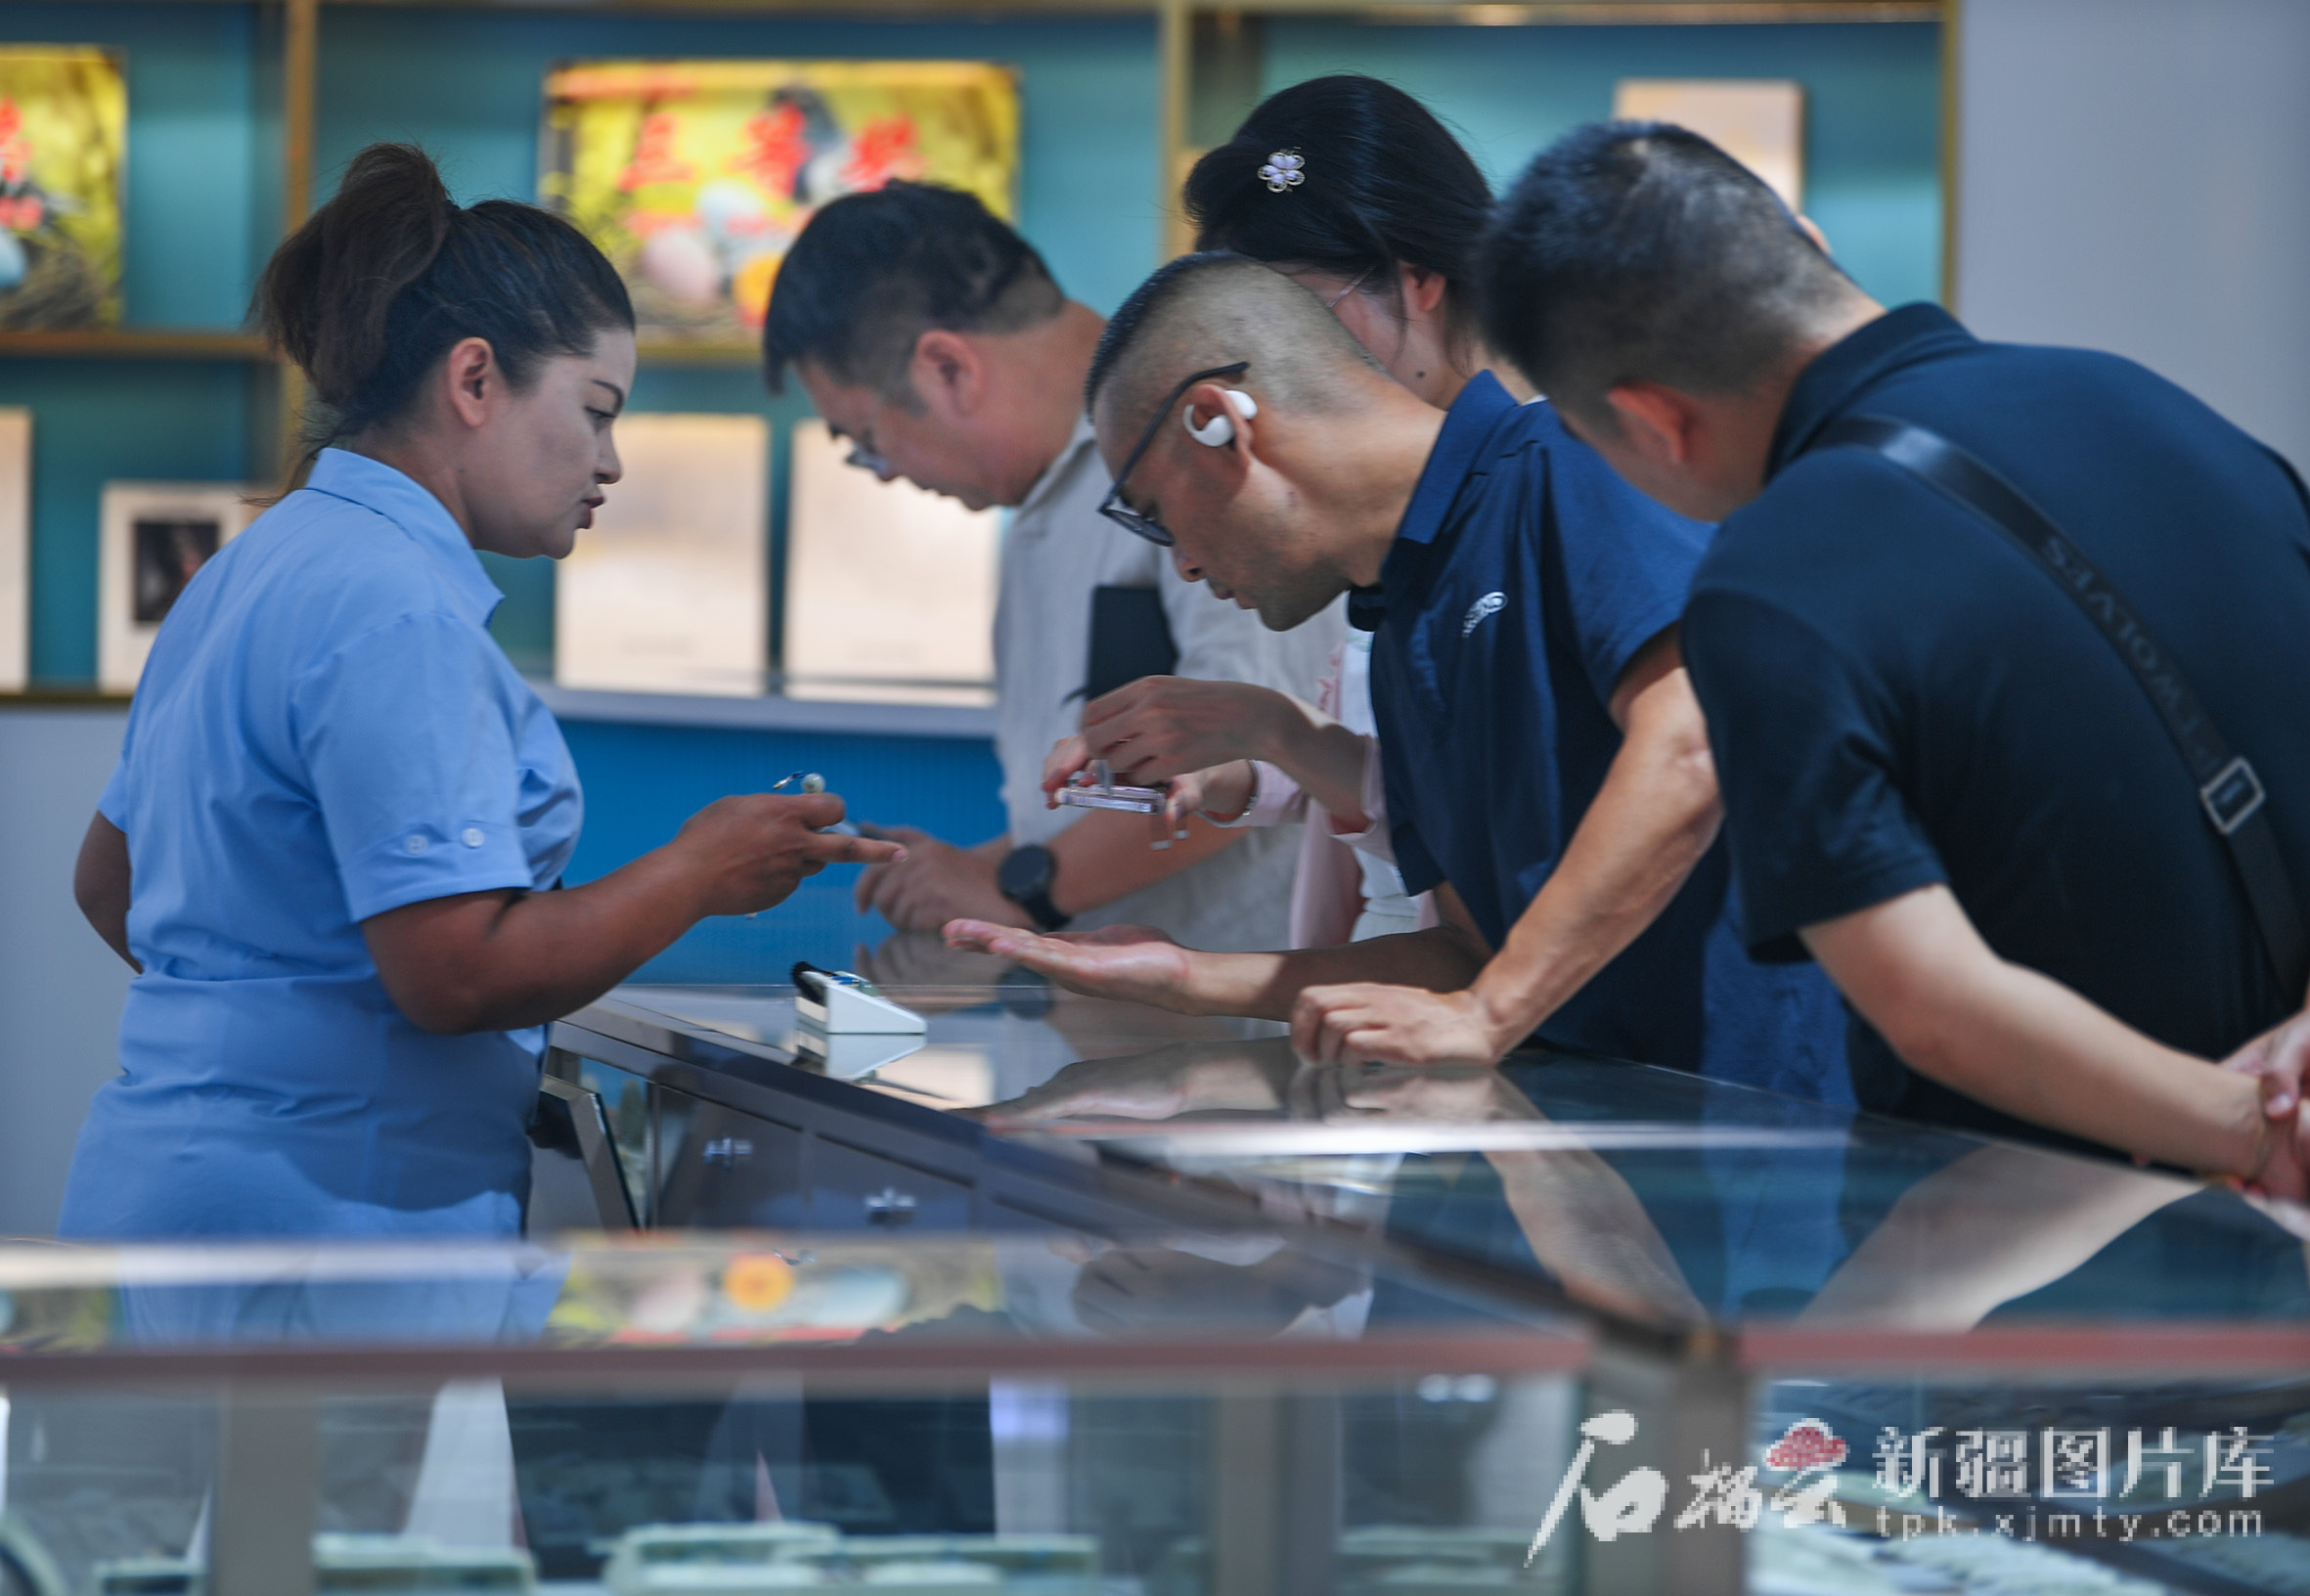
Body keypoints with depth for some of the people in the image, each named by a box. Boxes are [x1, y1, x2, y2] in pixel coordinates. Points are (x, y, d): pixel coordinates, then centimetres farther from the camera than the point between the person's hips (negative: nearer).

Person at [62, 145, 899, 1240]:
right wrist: (701, 872, -9)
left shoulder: (252, 570, 17)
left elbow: (108, 881, 27)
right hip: (319, 1220, -10)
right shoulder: (396, 612, -15)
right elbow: (458, 974, -21)